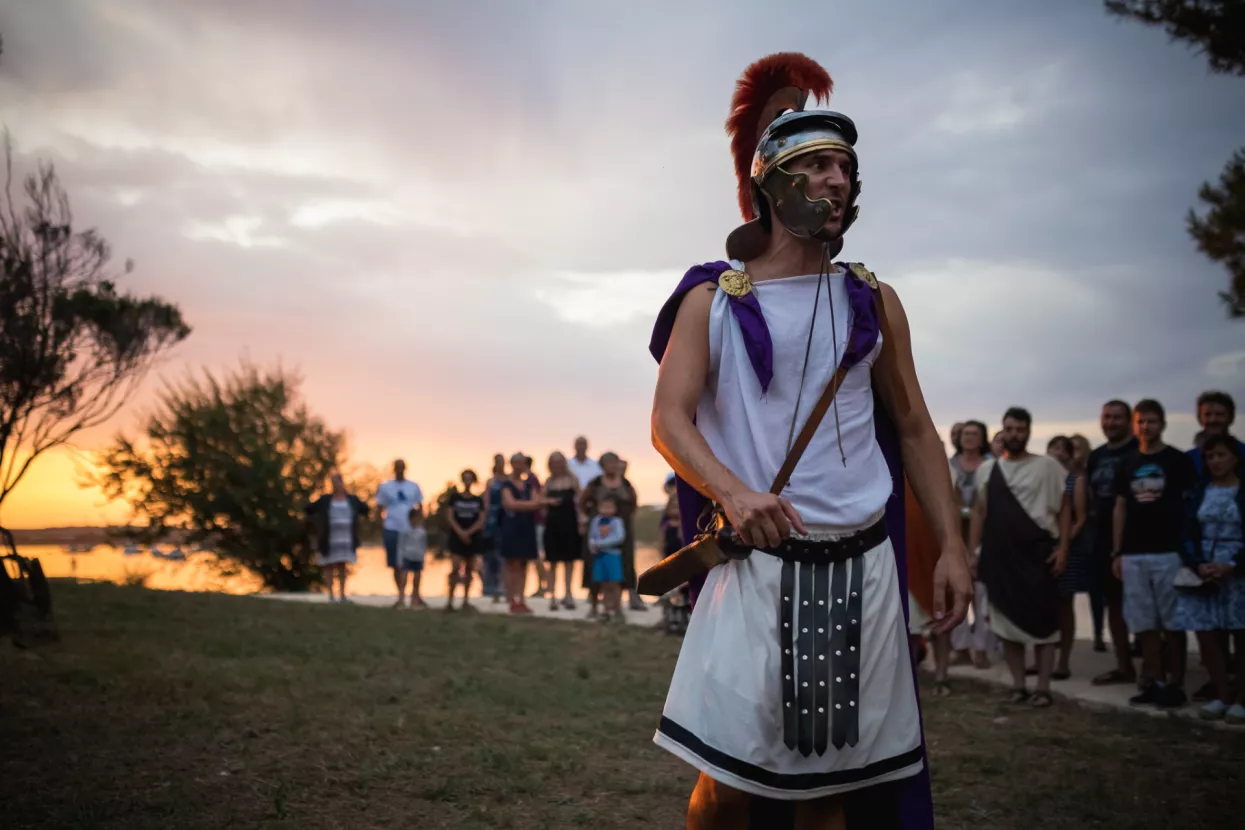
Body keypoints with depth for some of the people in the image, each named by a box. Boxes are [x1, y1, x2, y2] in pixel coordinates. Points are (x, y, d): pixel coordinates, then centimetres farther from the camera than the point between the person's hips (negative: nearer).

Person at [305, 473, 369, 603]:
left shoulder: (352, 499, 4)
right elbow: (308, 510, 4)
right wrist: (318, 524, 3)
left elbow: (365, 509, 20)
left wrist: (356, 522, 11)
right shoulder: (325, 500, -4)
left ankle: (342, 595, 9)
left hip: (346, 538, 2)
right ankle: (331, 596, 7)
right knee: (329, 567, 3)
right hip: (329, 539, -2)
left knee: (342, 567, 6)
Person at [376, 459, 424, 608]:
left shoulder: (414, 487, 5)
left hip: (409, 530, -1)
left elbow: (420, 506, 13)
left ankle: (401, 597, -11)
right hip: (391, 529, 1)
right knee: (396, 566, 6)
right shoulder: (385, 487, 4)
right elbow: (380, 507, 8)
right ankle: (402, 595, 16)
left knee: (403, 565, -7)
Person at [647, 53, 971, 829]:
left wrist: (952, 544, 5)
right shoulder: (712, 300, 3)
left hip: (862, 567, 3)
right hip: (757, 562, -3)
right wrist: (733, 491, -23)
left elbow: (914, 427, 13)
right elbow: (670, 420, -5)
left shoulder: (873, 301, 11)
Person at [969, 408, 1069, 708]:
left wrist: (1062, 547, -9)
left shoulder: (1047, 466, 0)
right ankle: (1018, 685, 16)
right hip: (1000, 554, 3)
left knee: (1043, 621, -1)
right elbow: (979, 512, 13)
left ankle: (1043, 688, 4)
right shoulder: (987, 469, 10)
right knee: (1008, 620, 7)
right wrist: (973, 550, 7)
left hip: (1038, 553, -3)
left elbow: (1063, 509, 0)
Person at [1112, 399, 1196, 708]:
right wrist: (1116, 552, 8)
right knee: (1145, 624, 6)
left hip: (1168, 553, -4)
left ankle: (1175, 684, 7)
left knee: (1172, 623, 0)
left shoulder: (1178, 461, 0)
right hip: (1133, 555, 4)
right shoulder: (1127, 465, 11)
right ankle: (1154, 682, 13)